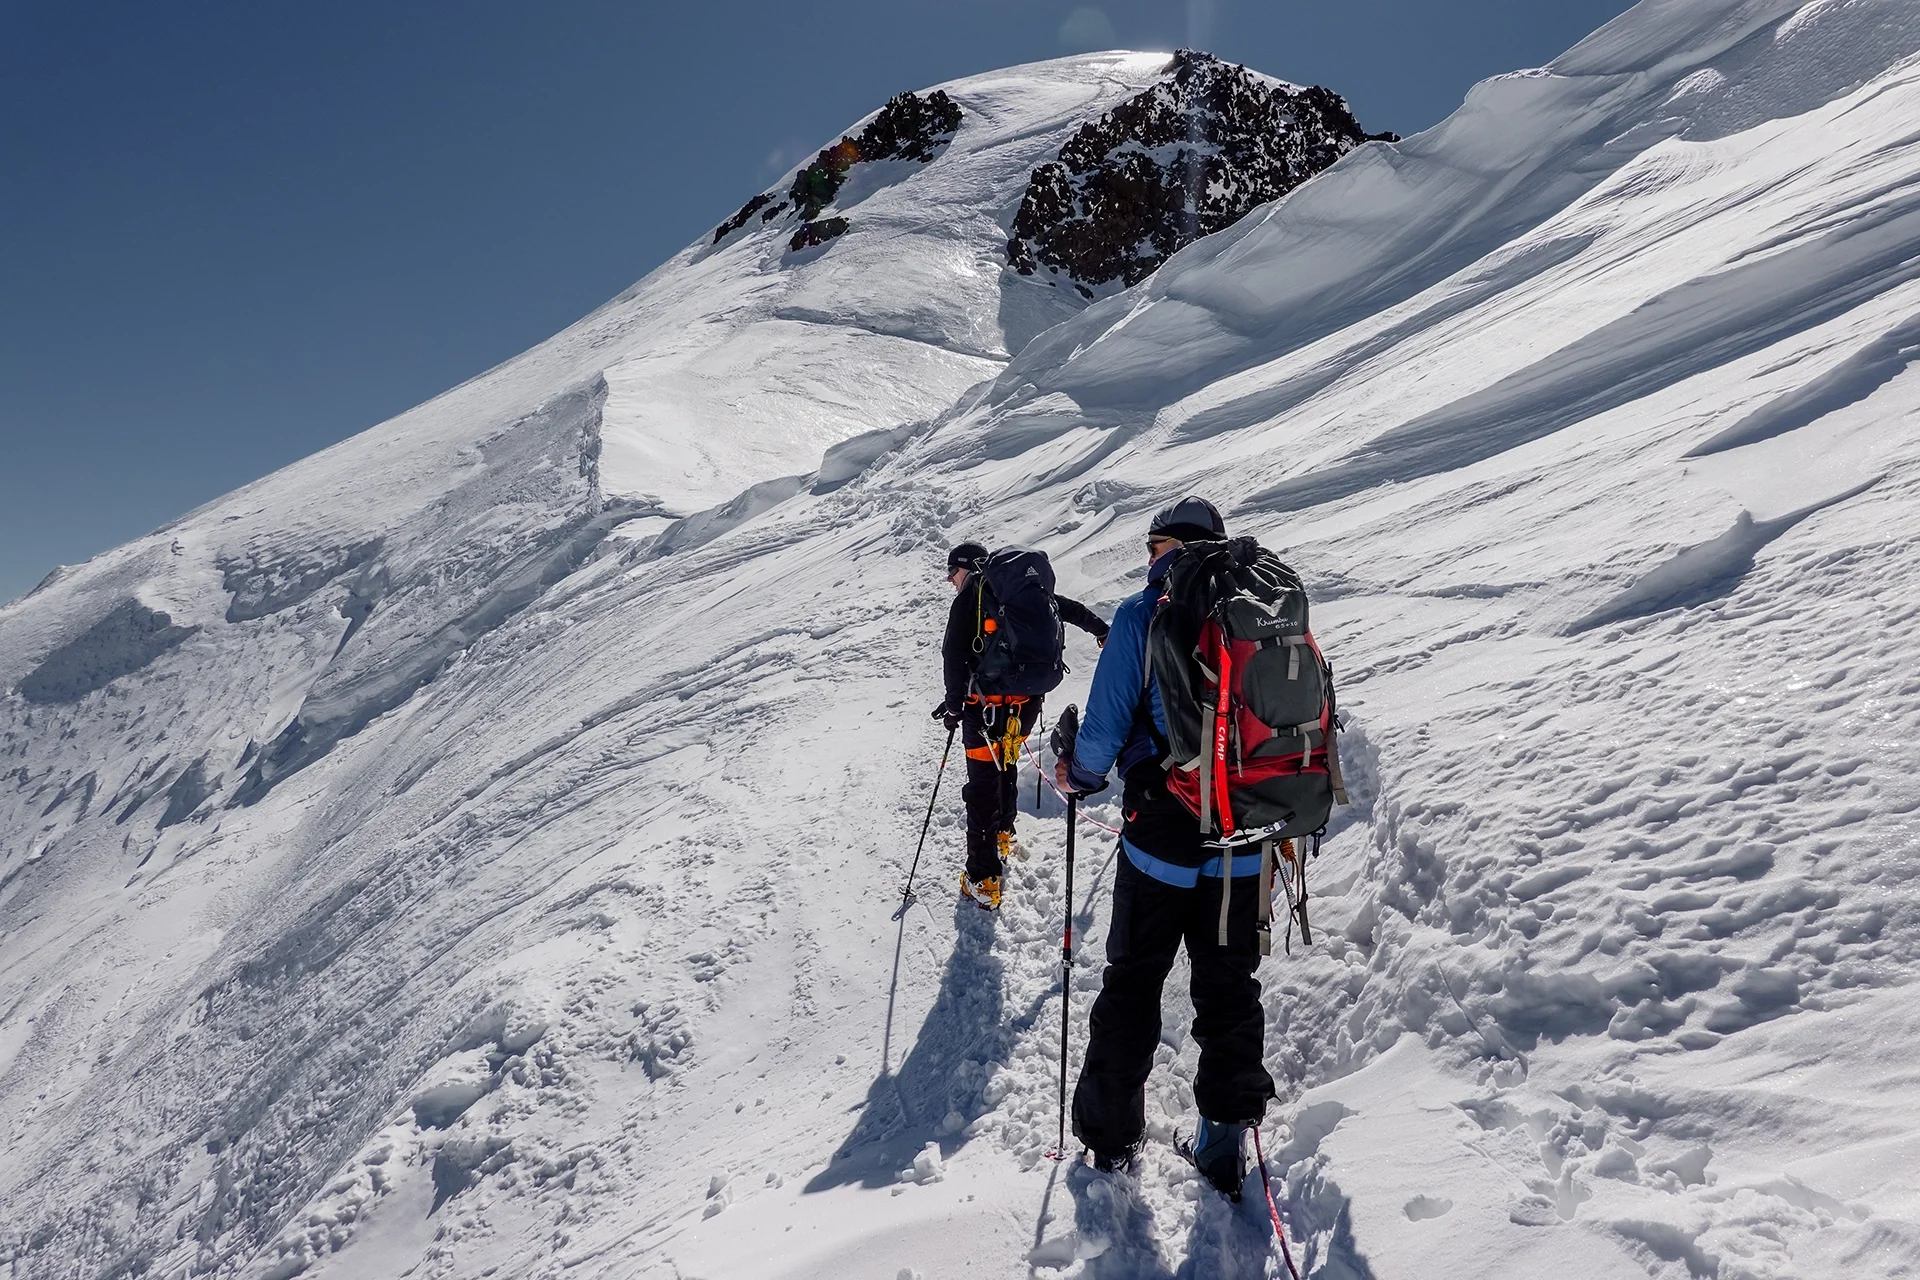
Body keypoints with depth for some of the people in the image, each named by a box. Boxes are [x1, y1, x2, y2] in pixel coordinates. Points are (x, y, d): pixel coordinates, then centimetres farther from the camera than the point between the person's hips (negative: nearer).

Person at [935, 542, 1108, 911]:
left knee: (982, 787, -4)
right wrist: (1102, 631, 40)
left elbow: (954, 654, -12)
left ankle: (983, 879, -5)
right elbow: (1067, 608, 25)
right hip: (1028, 704, 7)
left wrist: (954, 702, -6)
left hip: (988, 707, -7)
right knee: (1006, 764, 29)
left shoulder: (969, 597, -4)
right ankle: (1002, 835, 48)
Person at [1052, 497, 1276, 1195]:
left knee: (1132, 981, 13)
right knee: (1229, 983, 18)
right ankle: (1227, 1131, 21)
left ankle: (1110, 1133, 20)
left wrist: (1080, 773, 7)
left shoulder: (1143, 615, -8)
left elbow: (1108, 723, -12)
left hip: (1162, 836, -3)